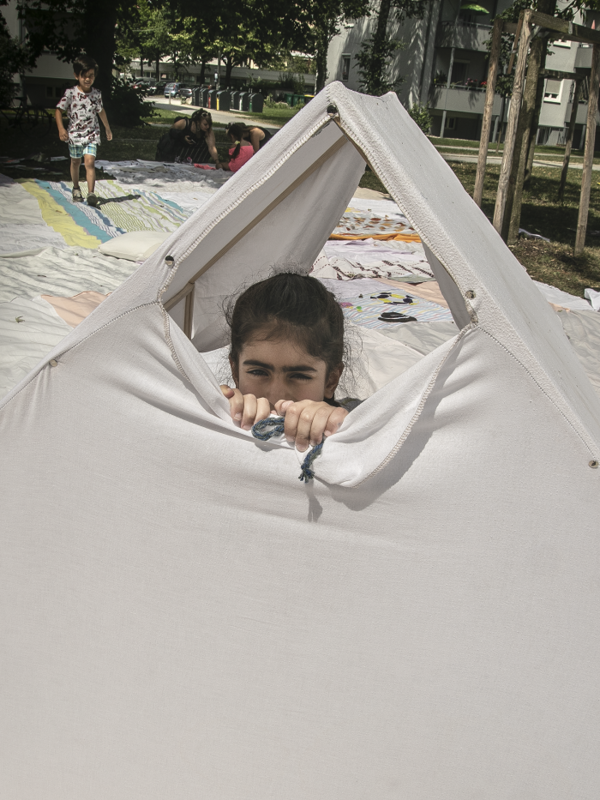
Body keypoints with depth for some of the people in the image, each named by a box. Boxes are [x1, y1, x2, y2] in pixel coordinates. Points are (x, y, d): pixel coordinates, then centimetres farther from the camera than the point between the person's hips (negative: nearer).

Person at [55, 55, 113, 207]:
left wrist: (107, 128, 25)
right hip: (74, 134, 0)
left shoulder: (96, 94, -2)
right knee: (75, 162, 17)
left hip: (92, 134, 0)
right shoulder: (70, 93, -10)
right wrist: (61, 128, -22)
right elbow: (58, 110, -9)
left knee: (90, 162, -16)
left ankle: (91, 193, -22)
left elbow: (101, 111, 16)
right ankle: (76, 188, 38)